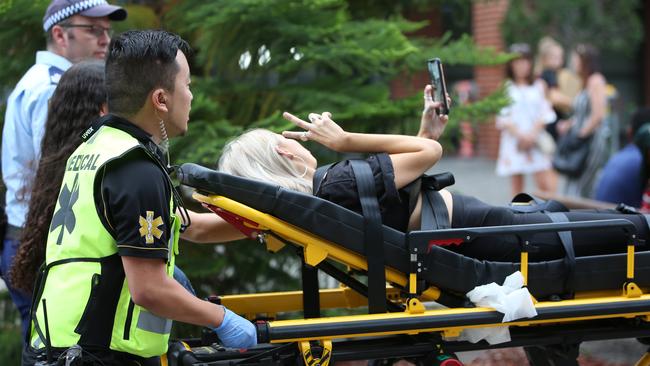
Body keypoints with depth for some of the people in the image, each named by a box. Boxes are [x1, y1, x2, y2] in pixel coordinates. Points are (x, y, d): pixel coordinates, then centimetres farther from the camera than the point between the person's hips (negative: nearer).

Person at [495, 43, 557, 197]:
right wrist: (520, 135, -12)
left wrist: (532, 134, -10)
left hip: (536, 142, 1)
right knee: (517, 184, 0)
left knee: (547, 184, -10)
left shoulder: (538, 87, 11)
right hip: (514, 142, -1)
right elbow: (503, 118, -1)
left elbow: (544, 115, 4)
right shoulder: (506, 88, 5)